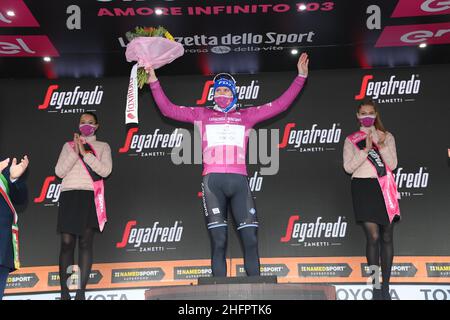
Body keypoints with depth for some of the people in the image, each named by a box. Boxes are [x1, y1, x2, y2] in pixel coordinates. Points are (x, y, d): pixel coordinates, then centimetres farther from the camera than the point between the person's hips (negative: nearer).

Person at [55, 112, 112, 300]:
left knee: (86, 242, -7)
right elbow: (59, 171, 7)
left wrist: (85, 153, -6)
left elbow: (105, 170, -1)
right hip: (69, 195, 1)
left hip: (90, 196, -1)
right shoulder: (69, 145, 19)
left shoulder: (102, 146, 16)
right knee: (67, 243, -7)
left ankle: (81, 291, -8)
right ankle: (64, 292, -6)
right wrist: (75, 152, -3)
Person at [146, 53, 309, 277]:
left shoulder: (246, 115, 21)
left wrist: (300, 77, 18)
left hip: (239, 182, 1)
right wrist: (154, 82, 10)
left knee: (250, 240, -6)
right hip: (213, 181, -1)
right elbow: (168, 109, 17)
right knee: (218, 242, -7)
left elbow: (280, 105, 20)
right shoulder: (202, 115, 20)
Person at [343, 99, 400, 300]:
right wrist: (366, 149, -14)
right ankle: (375, 286, -6)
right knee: (373, 236, -12)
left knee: (387, 237, 2)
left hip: (384, 188, 2)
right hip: (363, 188, -2)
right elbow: (348, 167, -4)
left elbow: (392, 165, 1)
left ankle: (385, 286, 9)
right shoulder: (351, 140, 8)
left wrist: (382, 146, -13)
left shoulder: (387, 137, 11)